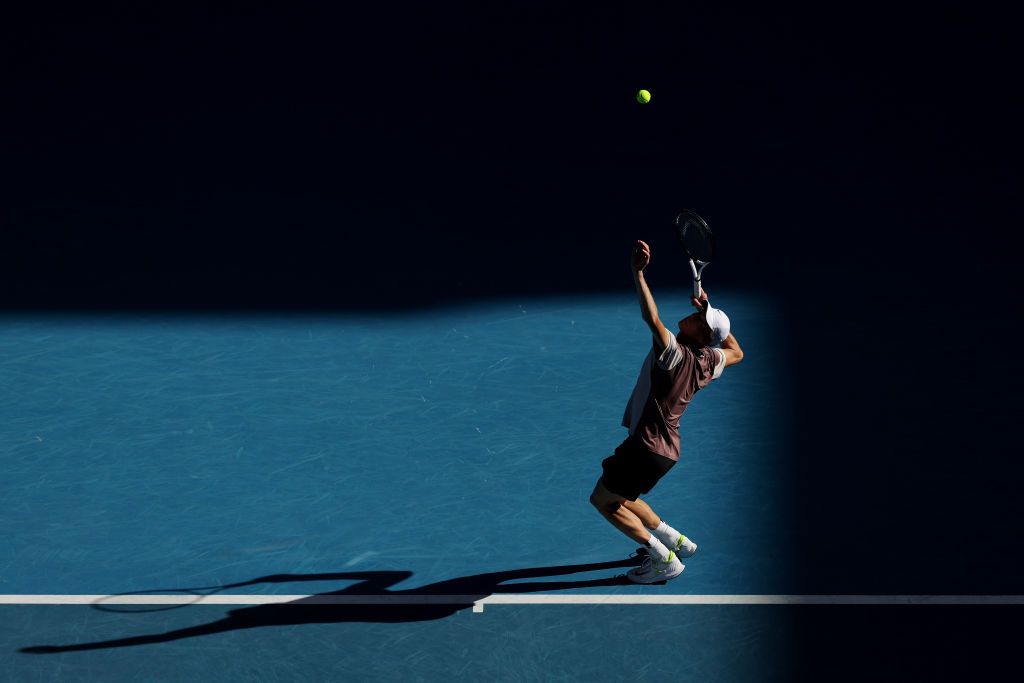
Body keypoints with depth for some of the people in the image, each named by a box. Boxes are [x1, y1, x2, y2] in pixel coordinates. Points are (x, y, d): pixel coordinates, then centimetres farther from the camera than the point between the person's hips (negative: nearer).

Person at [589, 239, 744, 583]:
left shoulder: (675, 353, -20)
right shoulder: (707, 361, 3)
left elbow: (652, 317, -37)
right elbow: (736, 352, 26)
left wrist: (638, 273, -38)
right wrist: (709, 308, 17)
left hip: (648, 445, -9)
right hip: (666, 448, 9)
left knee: (602, 500, 2)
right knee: (618, 497, 26)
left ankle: (665, 559, 0)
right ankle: (676, 540, 27)